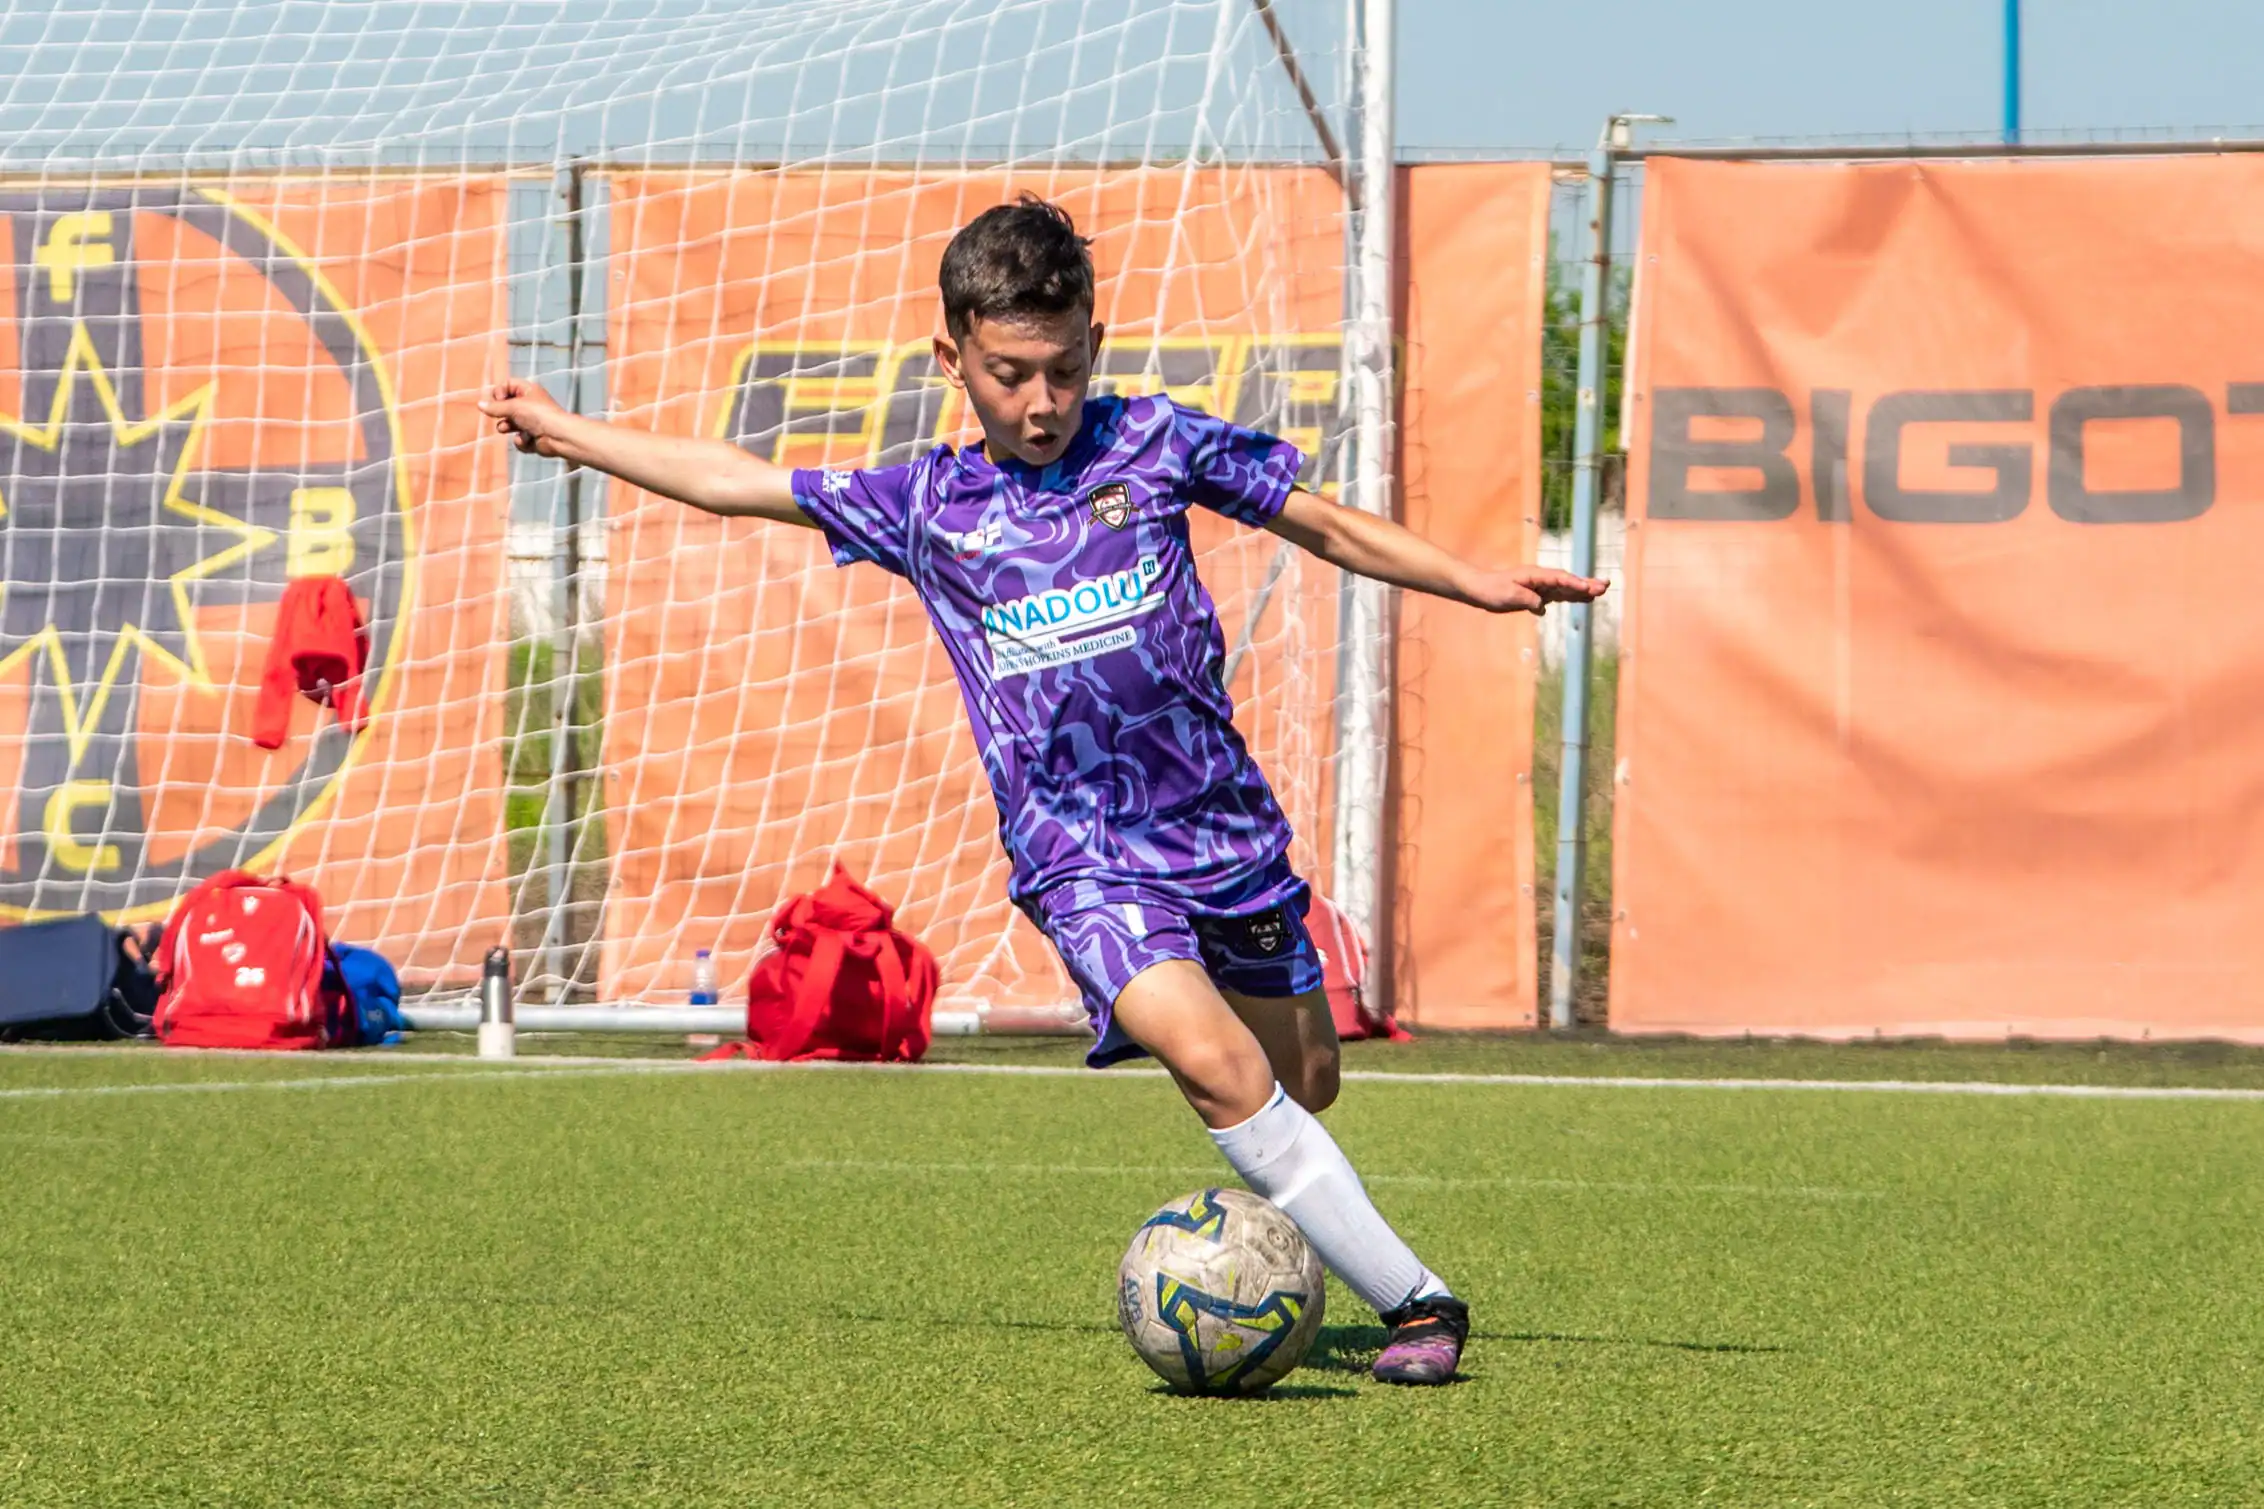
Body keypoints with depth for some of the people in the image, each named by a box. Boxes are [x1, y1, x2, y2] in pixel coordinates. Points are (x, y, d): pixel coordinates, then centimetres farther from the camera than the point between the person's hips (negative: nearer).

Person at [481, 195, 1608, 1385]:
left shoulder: (1153, 443, 3)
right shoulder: (927, 507, 5)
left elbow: (1331, 528, 11)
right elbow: (735, 482, 13)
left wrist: (1483, 584, 4)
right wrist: (561, 432, 18)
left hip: (1222, 821, 2)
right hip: (1080, 854, -2)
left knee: (1301, 1083, 8)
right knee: (1215, 1064, -22)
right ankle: (1412, 1299, -19)